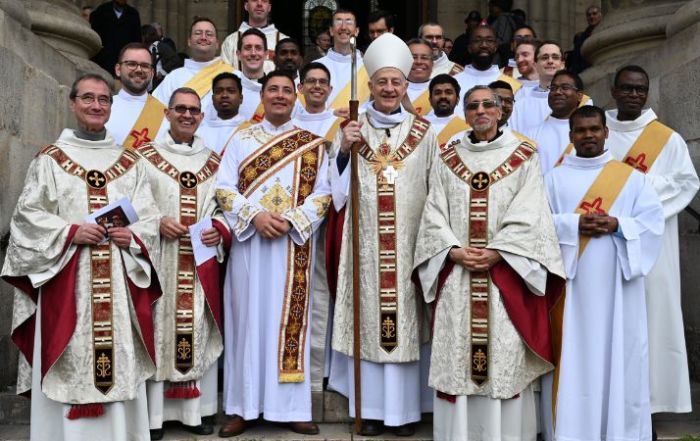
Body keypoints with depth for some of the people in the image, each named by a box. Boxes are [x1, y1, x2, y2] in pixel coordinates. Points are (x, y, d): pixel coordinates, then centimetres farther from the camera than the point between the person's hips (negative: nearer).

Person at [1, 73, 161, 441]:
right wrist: (70, 232, -13)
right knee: (68, 362, -2)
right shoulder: (50, 159, 5)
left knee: (120, 361, 3)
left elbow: (149, 218, 9)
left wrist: (133, 236, -11)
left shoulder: (130, 163, 13)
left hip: (120, 280, 2)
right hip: (66, 279, -2)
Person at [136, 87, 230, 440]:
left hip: (201, 262, 3)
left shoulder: (213, 161, 13)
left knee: (199, 332, 5)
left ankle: (197, 410, 15)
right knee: (158, 330, -2)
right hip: (158, 260, -3)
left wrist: (219, 228, -7)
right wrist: (156, 223, -14)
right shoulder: (145, 156, 3)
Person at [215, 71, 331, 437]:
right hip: (248, 241, 0)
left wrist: (291, 220, -13)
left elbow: (323, 193, 2)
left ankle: (291, 407, 10)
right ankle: (241, 406, 9)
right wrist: (255, 216, -14)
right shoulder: (241, 139, 9)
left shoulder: (312, 144, 8)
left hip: (294, 244, 0)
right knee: (248, 319, 2)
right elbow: (223, 189, 1)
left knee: (290, 321, 3)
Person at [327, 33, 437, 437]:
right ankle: (372, 406, 15)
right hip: (365, 242, 0)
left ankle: (406, 407, 14)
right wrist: (344, 151, -9)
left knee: (407, 318, 3)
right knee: (367, 317, 3)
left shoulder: (424, 133, 7)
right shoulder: (352, 130, 8)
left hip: (411, 241, 0)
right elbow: (337, 187, 6)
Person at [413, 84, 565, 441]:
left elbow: (528, 215, -4)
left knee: (505, 355, -2)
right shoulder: (446, 158, 11)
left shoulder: (523, 157, 5)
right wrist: (454, 250, -10)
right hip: (455, 273, 2)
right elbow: (434, 213, 5)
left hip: (505, 272, -2)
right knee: (455, 353, 3)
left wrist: (495, 252, -15)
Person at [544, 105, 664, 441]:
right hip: (574, 281, 0)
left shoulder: (631, 177, 9)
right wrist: (575, 224, -15)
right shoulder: (555, 178, 9)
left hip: (616, 282, 0)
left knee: (620, 351, 2)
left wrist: (617, 225, -14)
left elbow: (653, 221, 1)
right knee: (576, 353, 1)